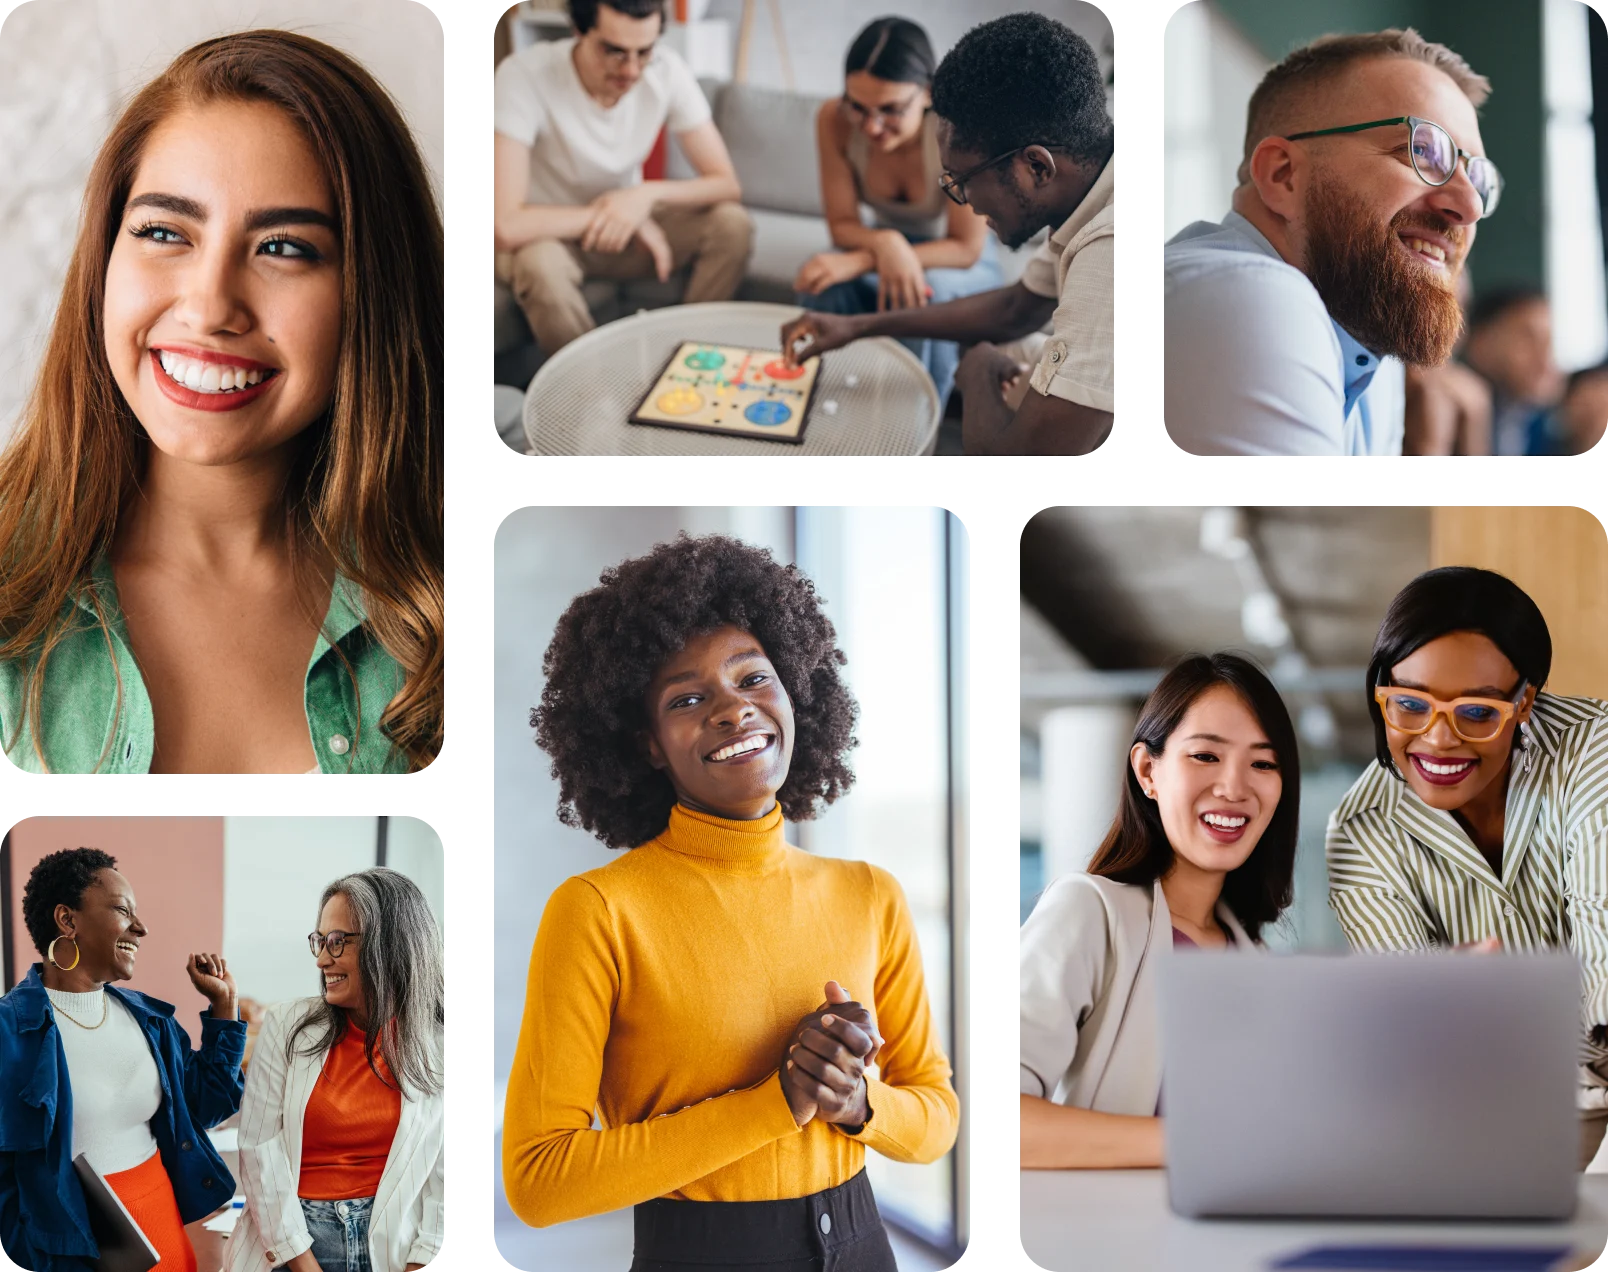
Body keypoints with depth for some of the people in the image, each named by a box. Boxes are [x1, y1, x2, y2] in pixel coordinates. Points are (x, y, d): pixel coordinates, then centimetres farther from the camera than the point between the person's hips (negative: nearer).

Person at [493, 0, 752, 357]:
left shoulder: (667, 70, -16)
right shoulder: (524, 76, -29)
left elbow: (727, 185, -13)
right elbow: (507, 227, -36)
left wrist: (648, 194, -31)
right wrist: (601, 215, -27)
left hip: (626, 222, 4)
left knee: (733, 224, -20)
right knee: (540, 265, -39)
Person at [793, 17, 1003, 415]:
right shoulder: (835, 121, -21)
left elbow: (967, 248, -24)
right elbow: (841, 225, -12)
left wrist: (859, 262, -35)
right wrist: (884, 244, -38)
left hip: (961, 263, -3)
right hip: (888, 244, 3)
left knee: (922, 294, -36)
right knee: (823, 286, -29)